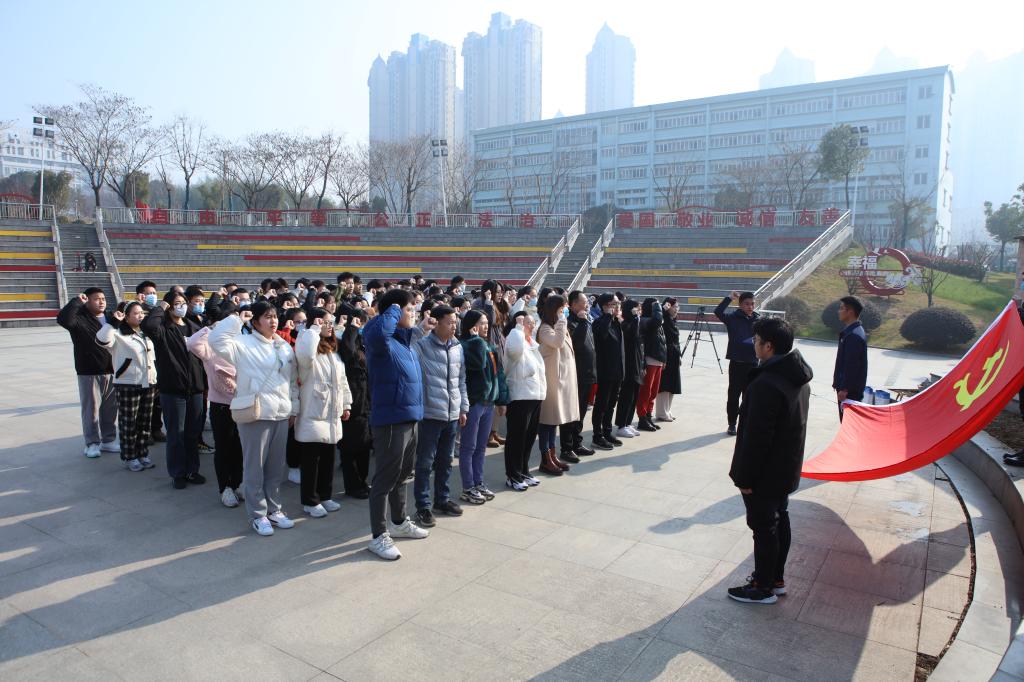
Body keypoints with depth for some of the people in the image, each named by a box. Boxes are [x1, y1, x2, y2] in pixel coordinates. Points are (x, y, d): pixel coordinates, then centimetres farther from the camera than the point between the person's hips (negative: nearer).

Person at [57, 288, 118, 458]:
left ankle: (108, 440, 22)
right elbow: (63, 319, -29)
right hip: (89, 373, -5)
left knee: (110, 408, 11)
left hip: (111, 372, 5)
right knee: (91, 409, 2)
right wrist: (76, 301, -22)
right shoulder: (80, 319, -8)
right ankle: (92, 443, 13)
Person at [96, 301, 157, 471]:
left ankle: (143, 454, 21)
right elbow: (102, 339, -30)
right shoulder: (119, 336, -8)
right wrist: (113, 321, -26)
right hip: (127, 386, -6)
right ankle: (129, 458, 11)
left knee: (144, 422, 11)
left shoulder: (147, 335, 15)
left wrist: (156, 380, 17)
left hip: (148, 384, 6)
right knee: (128, 424, 1)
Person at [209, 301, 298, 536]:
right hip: (255, 414, -5)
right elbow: (217, 341, -24)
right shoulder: (243, 343, -5)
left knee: (276, 466, 14)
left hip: (281, 414, 6)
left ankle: (274, 509, 27)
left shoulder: (285, 347, 12)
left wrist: (294, 408, 14)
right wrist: (237, 320, -16)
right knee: (255, 466, 3)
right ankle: (258, 514, 14)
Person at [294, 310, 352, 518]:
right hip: (312, 414, -7)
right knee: (311, 460, 2)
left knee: (328, 458, 15)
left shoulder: (333, 350, 13)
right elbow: (306, 355, -38)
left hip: (332, 414, 7)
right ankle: (310, 501, 13)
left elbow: (342, 380, 16)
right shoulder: (309, 347, -11)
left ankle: (325, 495, 28)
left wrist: (346, 404, 13)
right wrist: (314, 329, -26)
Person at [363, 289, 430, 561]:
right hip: (390, 419, -9)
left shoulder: (406, 341, 12)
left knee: (402, 475, 21)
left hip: (409, 417, 9)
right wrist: (392, 312, -25)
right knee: (385, 478, 0)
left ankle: (399, 522, 37)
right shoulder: (383, 342, -16)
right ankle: (379, 536, 11)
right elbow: (377, 332, -41)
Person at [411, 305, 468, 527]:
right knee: (425, 462, 3)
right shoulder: (423, 345, -10)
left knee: (445, 460, 17)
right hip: (430, 413, -6)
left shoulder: (458, 347, 8)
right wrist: (421, 330, -29)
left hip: (453, 414, 6)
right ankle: (423, 506, 14)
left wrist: (463, 407, 14)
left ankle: (442, 499, 31)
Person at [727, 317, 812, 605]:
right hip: (786, 468, 10)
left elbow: (755, 437, -27)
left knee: (764, 527, 4)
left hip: (765, 473, -9)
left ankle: (763, 587, 20)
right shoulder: (798, 378, 2)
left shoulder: (766, 384, -29)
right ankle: (776, 578, 36)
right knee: (780, 520, 20)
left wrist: (744, 476, -17)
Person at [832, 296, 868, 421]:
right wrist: (839, 383, 21)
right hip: (851, 387, 10)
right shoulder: (853, 331, 11)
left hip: (850, 390, -10)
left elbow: (852, 366, -23)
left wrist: (844, 389, -20)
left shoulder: (853, 335, -22)